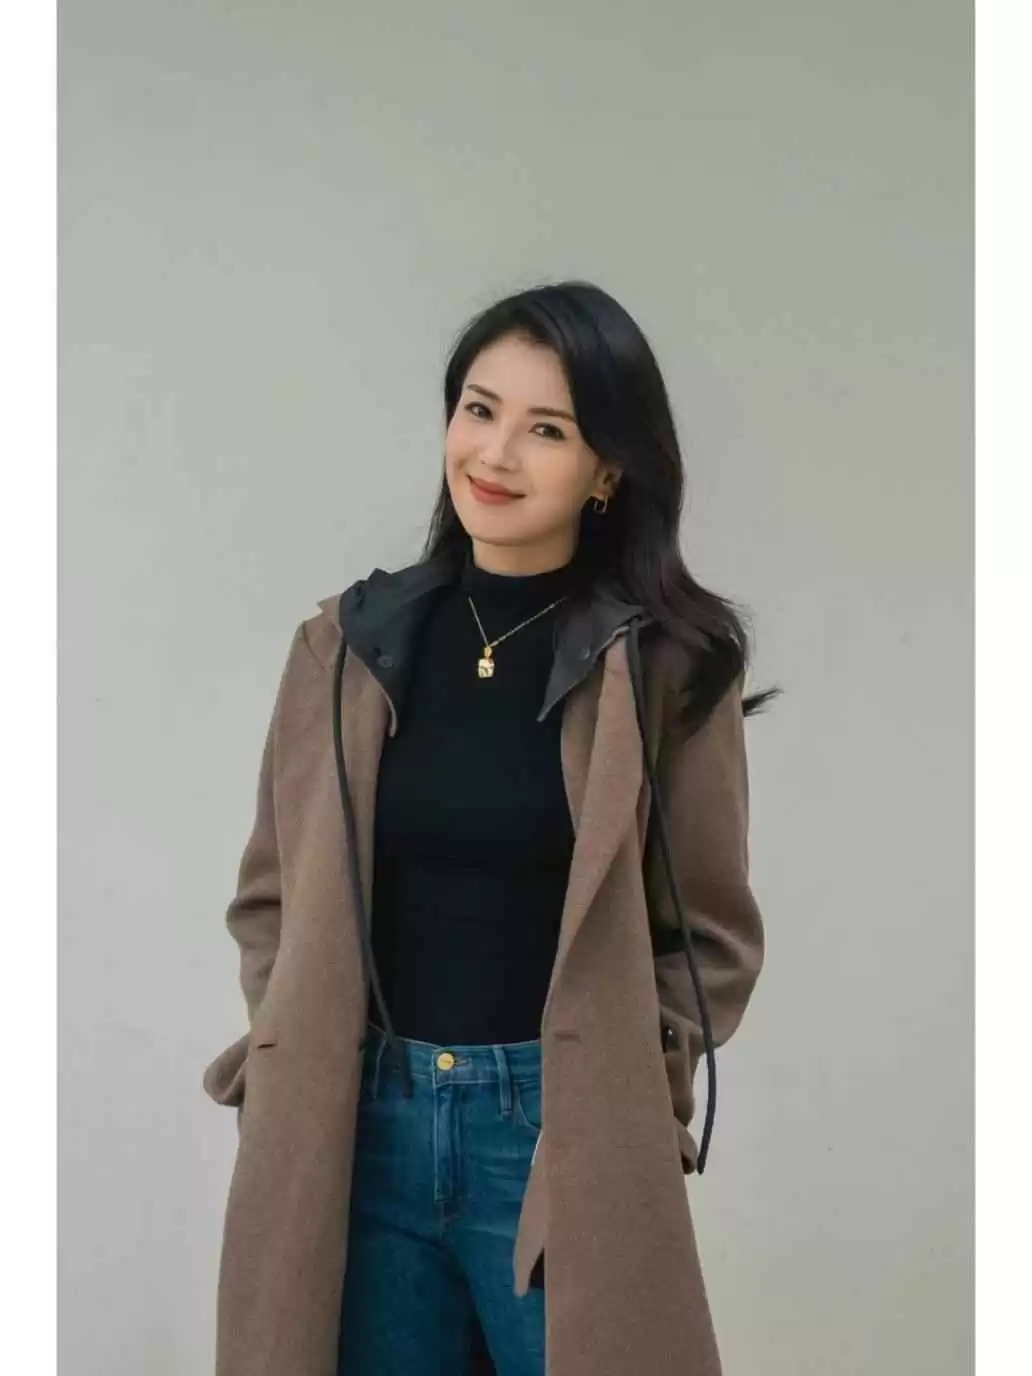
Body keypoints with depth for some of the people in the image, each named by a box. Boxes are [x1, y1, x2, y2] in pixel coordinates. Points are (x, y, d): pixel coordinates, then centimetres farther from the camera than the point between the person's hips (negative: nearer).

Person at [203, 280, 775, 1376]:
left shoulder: (668, 666, -5)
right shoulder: (346, 642, 2)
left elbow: (711, 933, 0)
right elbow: (274, 895, 9)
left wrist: (622, 1096, -9)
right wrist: (289, 1064, -2)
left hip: (563, 1142, -2)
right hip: (356, 1130, 3)